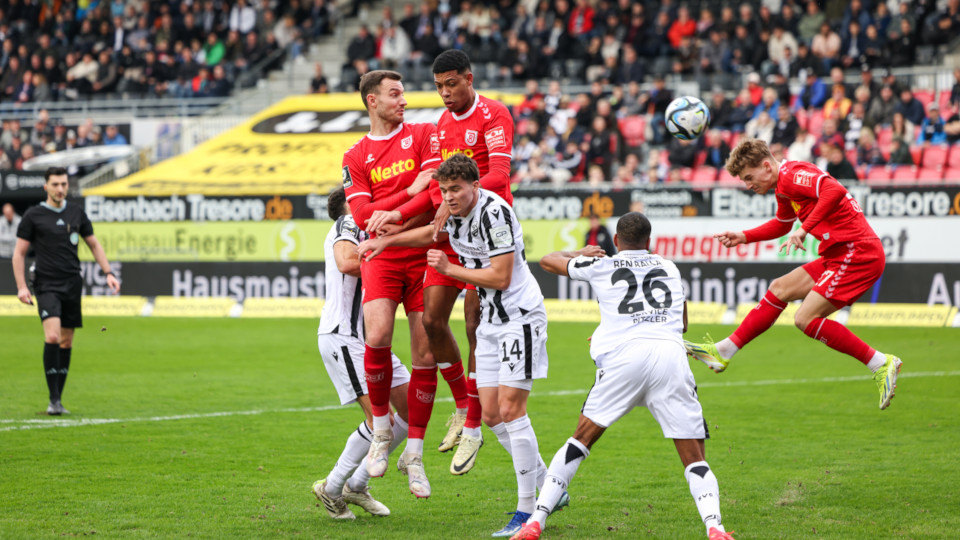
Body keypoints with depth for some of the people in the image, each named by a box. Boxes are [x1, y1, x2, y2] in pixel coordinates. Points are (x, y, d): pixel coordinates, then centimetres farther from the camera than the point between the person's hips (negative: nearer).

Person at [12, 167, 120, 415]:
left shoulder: (77, 213, 10)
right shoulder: (33, 216, -1)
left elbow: (94, 244, 19)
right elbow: (19, 252, 2)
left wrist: (108, 273, 10)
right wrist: (21, 286, -7)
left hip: (72, 284, 4)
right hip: (47, 285, -4)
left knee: (66, 341, 6)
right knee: (52, 336, -20)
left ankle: (58, 399, 15)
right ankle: (53, 399, -16)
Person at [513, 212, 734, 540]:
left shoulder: (599, 265, 19)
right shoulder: (669, 268, 27)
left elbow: (548, 261, 37)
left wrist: (580, 254, 55)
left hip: (624, 356, -1)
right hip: (671, 353, 1)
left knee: (581, 439, 14)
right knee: (695, 460, 4)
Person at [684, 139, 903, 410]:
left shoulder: (792, 174, -14)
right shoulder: (783, 187, 17)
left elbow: (835, 191, -32)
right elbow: (782, 224, 36)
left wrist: (804, 228, -32)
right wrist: (744, 237, 26)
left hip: (858, 253, -10)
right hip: (839, 254, 10)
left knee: (806, 319, -14)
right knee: (780, 289, 16)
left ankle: (882, 364, -10)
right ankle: (723, 351, 25)